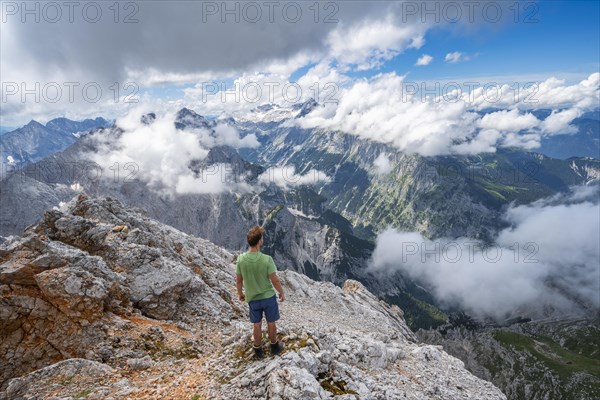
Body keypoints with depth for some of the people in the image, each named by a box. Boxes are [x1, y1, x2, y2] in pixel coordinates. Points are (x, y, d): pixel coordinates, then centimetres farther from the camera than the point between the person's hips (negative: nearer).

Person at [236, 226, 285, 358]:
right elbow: (274, 280, -18)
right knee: (271, 323, 20)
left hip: (252, 298, 2)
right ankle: (274, 346, 40)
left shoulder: (241, 259, -17)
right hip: (268, 296, -2)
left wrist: (240, 293, 14)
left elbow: (239, 280, -4)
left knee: (257, 325, 20)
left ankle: (258, 350, 38)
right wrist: (281, 293, -1)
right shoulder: (266, 259, -26)